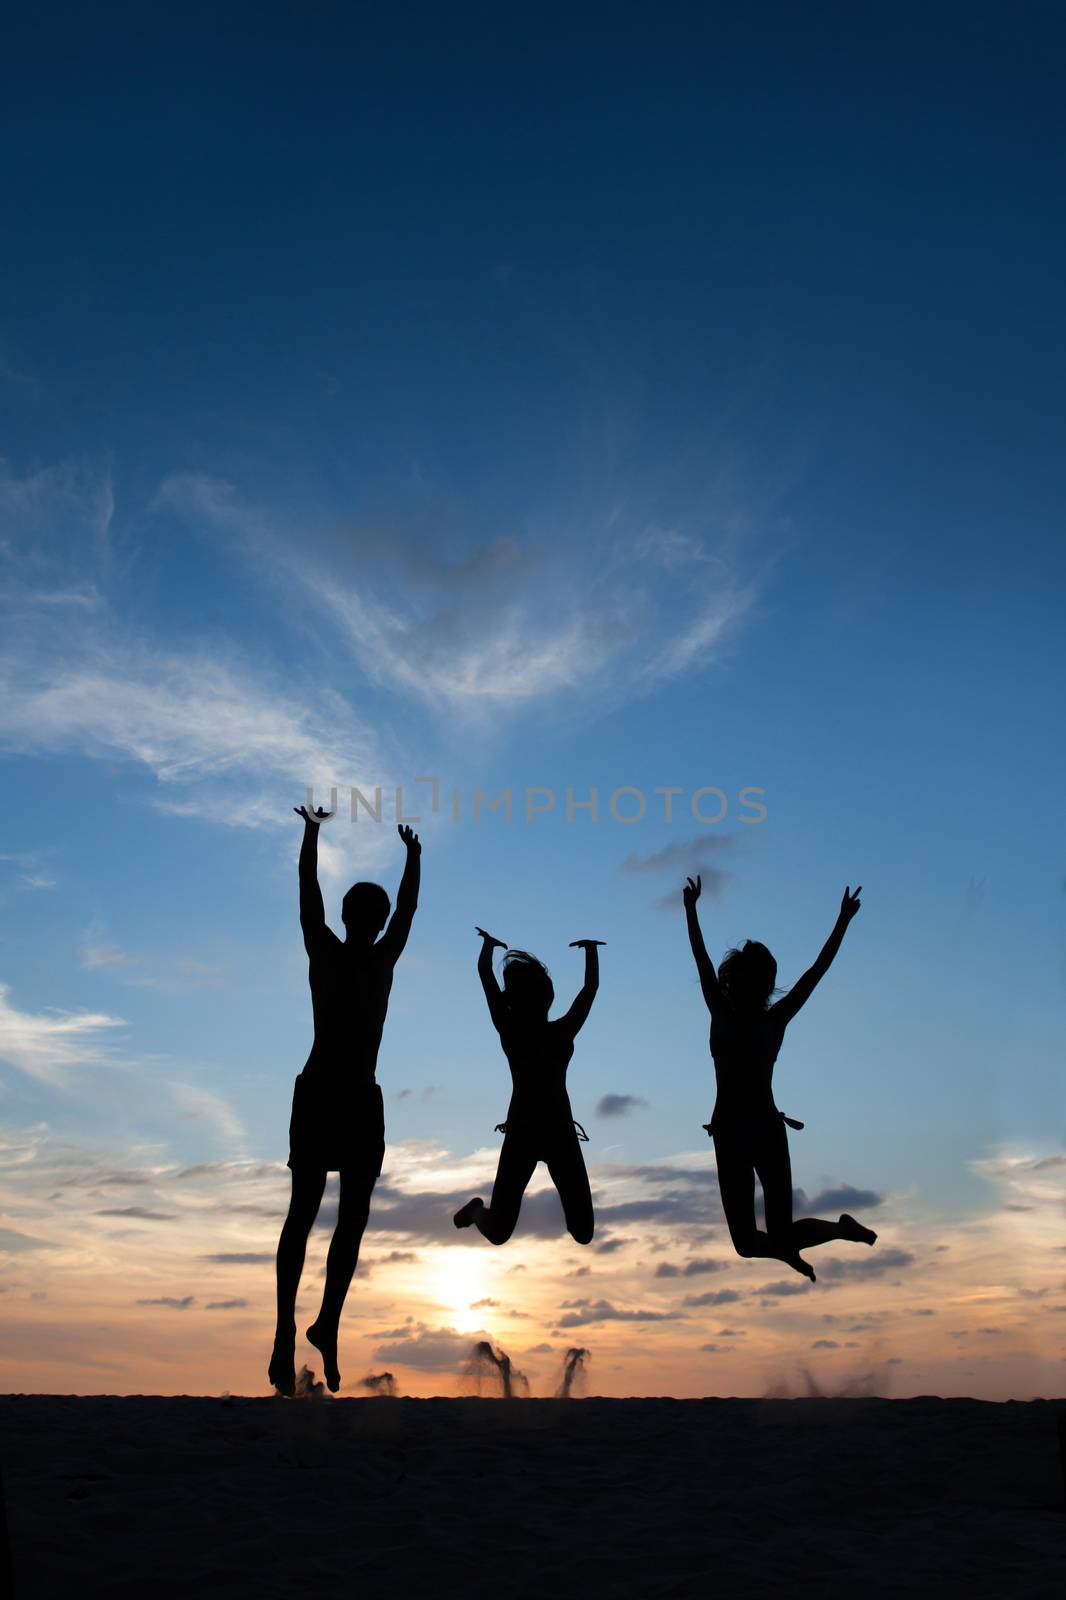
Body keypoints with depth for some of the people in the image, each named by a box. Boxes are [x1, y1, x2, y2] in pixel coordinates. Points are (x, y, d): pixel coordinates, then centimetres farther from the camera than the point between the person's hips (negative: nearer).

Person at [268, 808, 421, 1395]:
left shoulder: (382, 960, 13)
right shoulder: (323, 951, 1)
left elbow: (408, 907, 21)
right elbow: (308, 892, -3)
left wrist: (412, 857, 26)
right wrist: (312, 832, -4)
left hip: (363, 1101, 5)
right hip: (319, 1094, -5)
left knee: (354, 1218, 2)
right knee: (304, 1210, -5)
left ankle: (327, 1326, 9)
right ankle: (286, 1333, -4)